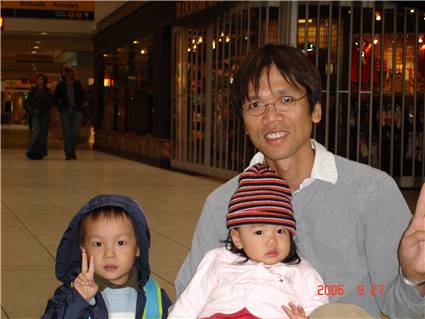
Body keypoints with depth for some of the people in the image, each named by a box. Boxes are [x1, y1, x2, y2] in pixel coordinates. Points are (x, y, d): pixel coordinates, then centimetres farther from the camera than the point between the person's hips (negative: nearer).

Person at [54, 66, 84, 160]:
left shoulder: (77, 84, 8)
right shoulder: (60, 85, 4)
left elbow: (82, 97, 17)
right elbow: (56, 98, 10)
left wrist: (79, 107, 8)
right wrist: (60, 108, 1)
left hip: (76, 112, 1)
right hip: (65, 112, -1)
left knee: (76, 133, -4)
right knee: (67, 133, -4)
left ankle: (72, 151, 13)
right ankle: (67, 153, 2)